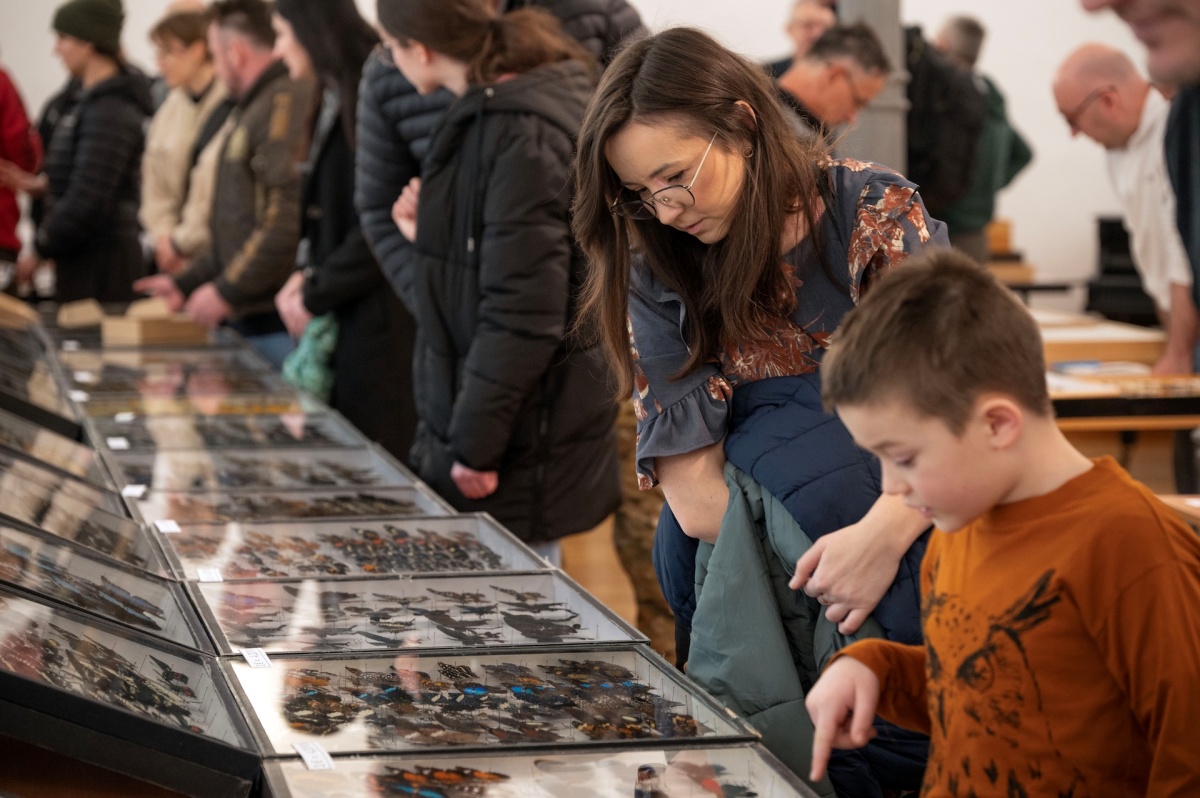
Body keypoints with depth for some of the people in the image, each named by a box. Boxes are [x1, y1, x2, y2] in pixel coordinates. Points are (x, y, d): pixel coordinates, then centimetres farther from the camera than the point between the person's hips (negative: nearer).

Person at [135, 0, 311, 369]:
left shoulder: (287, 103, -13)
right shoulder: (250, 110, 20)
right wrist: (185, 282, 20)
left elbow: (287, 220, -21)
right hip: (246, 319, 9)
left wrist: (228, 291, -15)